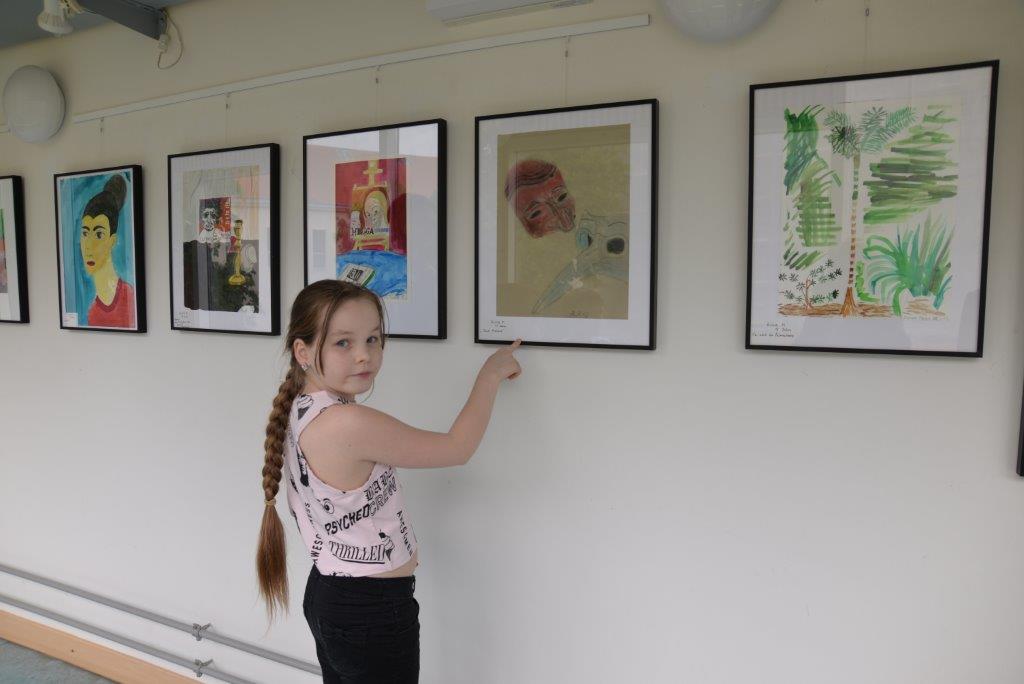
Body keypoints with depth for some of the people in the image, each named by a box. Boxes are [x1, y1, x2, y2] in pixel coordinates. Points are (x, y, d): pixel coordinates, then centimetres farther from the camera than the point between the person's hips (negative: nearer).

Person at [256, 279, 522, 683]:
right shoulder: (349, 424, -28)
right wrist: (491, 374, -8)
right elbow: (458, 449, -19)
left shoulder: (299, 412, 0)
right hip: (374, 611, -8)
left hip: (327, 595, 9)